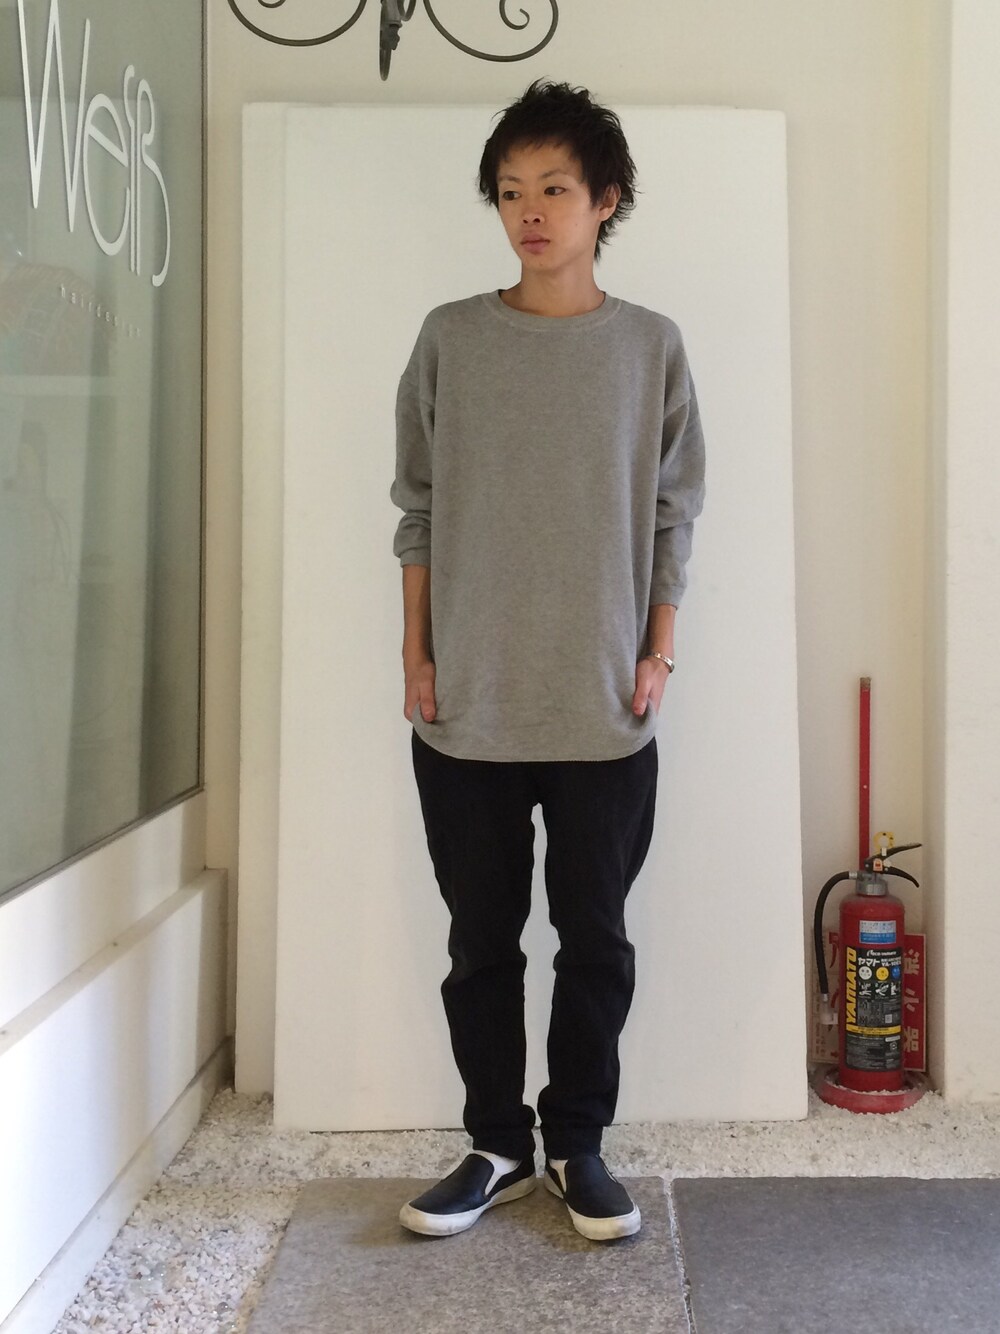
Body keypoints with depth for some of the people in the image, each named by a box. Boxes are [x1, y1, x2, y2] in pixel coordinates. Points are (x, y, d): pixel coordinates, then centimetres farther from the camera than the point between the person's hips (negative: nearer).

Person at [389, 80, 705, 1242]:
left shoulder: (651, 346, 3)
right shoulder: (449, 338, 3)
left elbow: (673, 515, 6)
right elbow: (416, 510, 5)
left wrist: (659, 653, 0)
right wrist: (415, 654, 0)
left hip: (603, 711, 0)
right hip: (466, 709, 1)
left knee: (596, 940, 7)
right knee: (481, 941, 9)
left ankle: (577, 1144, 25)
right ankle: (497, 1144, 25)